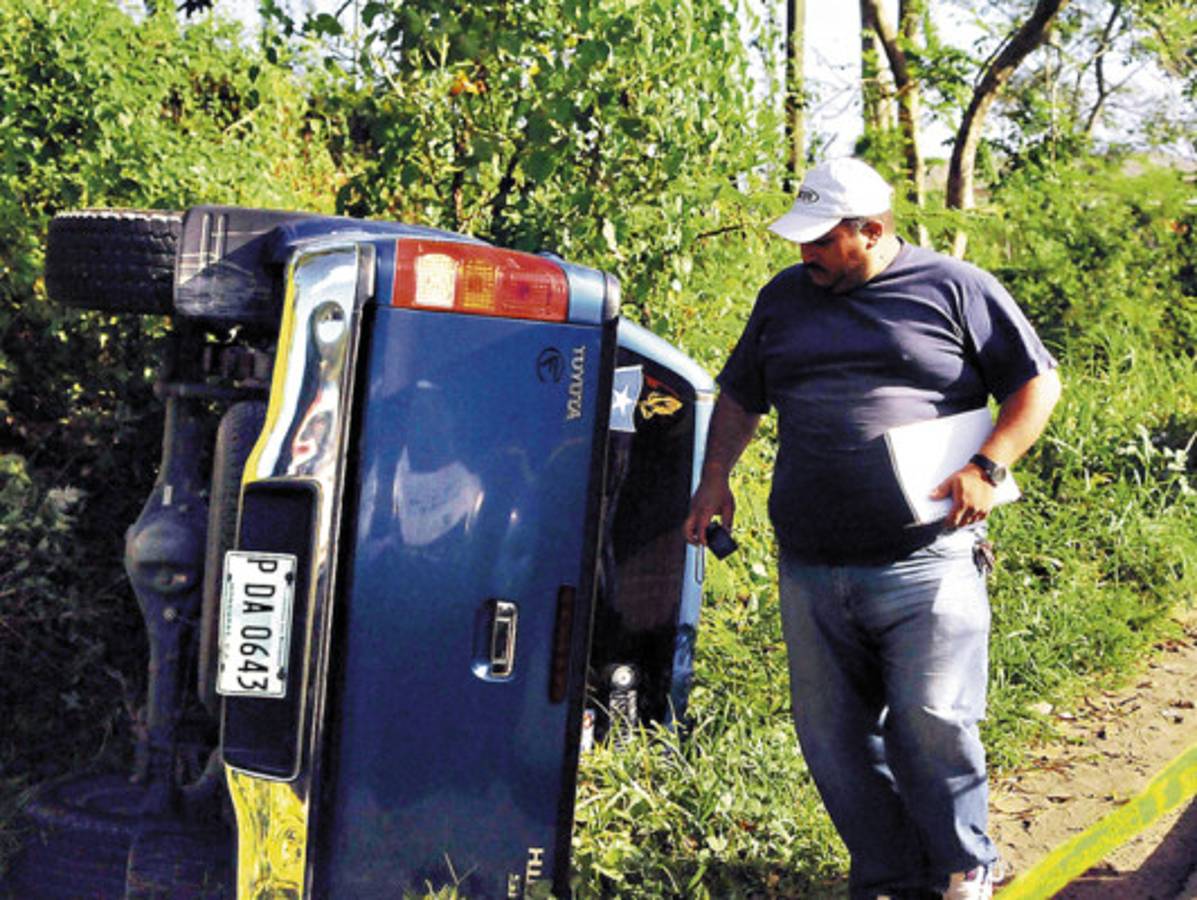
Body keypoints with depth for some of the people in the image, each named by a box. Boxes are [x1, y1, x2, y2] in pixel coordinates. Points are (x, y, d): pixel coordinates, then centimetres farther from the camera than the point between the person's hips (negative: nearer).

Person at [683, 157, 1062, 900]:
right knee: (834, 738, 7)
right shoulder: (785, 297, 15)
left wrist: (987, 468, -9)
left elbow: (1039, 384, 4)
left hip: (926, 565, -5)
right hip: (812, 572, 5)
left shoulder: (955, 289, 2)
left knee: (932, 726, -6)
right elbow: (739, 396, 25)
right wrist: (716, 476, 10)